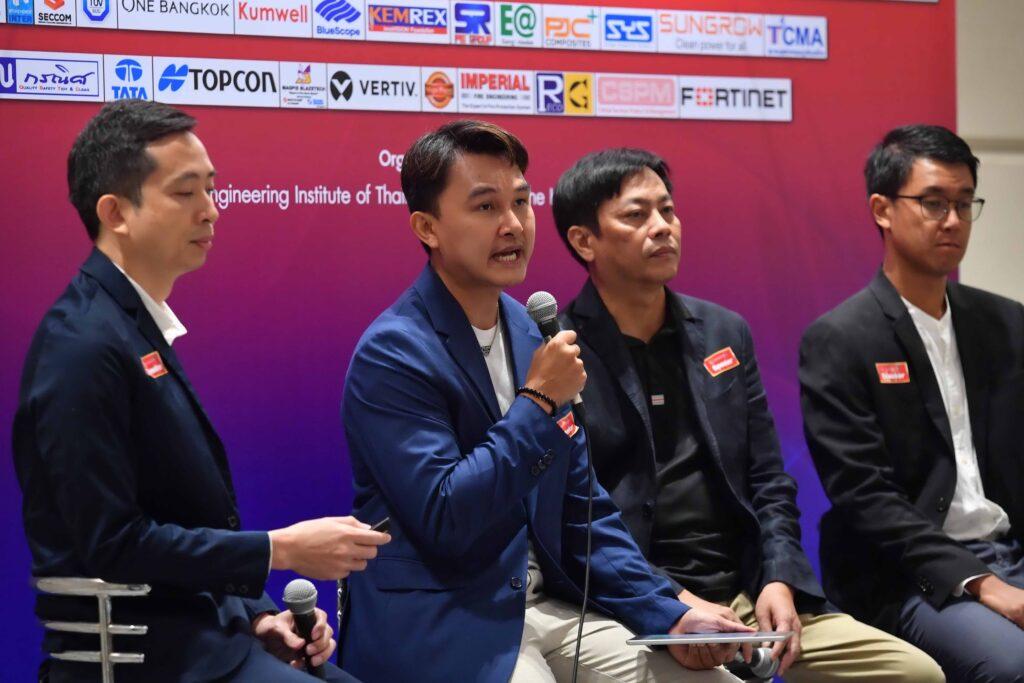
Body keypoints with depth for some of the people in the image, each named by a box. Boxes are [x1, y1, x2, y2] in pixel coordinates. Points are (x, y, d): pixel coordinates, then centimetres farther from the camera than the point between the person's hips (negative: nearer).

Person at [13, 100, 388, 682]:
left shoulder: (140, 329, 13)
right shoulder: (86, 345, -16)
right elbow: (113, 544, -19)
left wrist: (257, 614, 5)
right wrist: (280, 549, -16)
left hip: (196, 628, 9)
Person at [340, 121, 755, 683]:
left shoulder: (534, 334, 7)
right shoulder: (392, 354, -13)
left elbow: (583, 510, 11)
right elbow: (444, 522, -21)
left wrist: (666, 615, 1)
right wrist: (538, 400, -19)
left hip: (546, 604, 6)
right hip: (440, 630, -6)